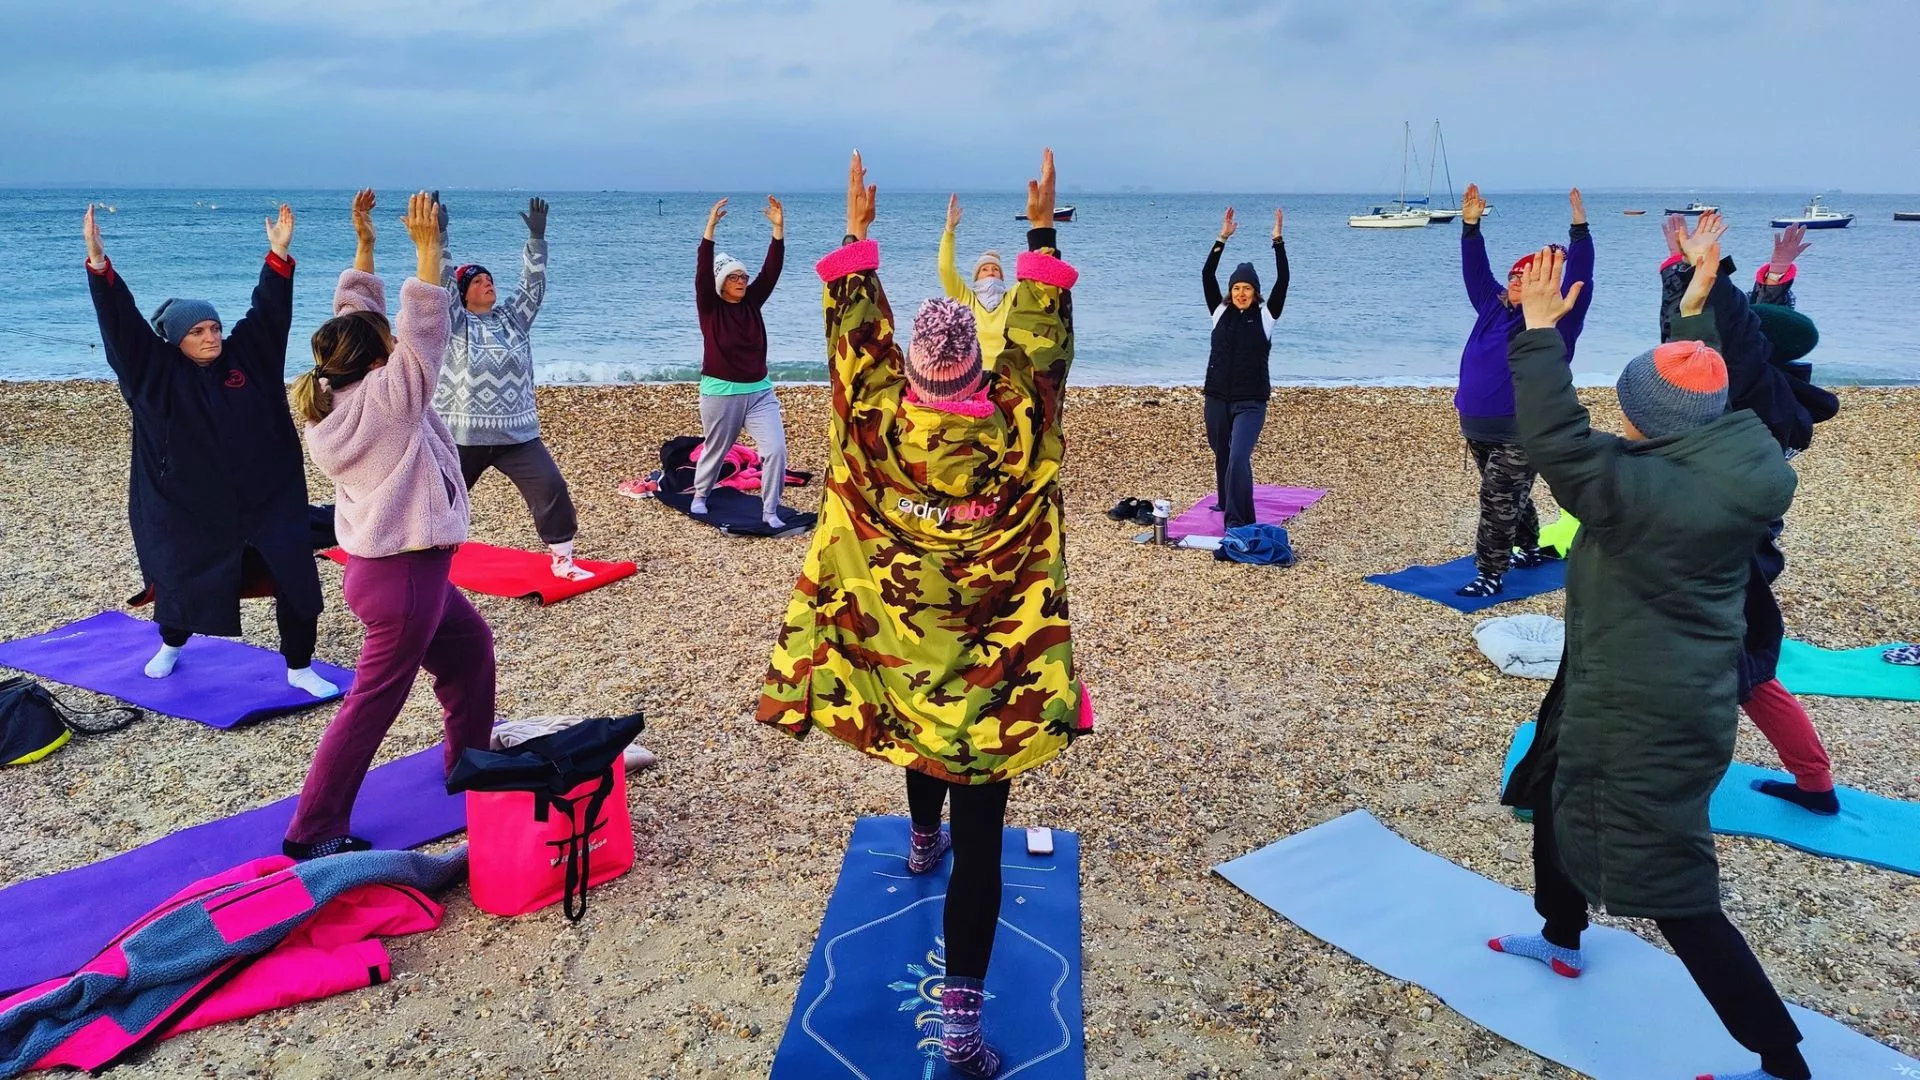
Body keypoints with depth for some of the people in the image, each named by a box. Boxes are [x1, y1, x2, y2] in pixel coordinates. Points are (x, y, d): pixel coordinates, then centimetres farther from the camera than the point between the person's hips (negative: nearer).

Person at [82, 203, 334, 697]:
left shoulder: (246, 355, 0)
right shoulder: (157, 371, -4)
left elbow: (268, 311, -3)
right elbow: (122, 323, -13)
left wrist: (279, 254, -14)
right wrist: (98, 264, -24)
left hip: (268, 500, 1)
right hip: (189, 506, -1)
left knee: (297, 581, -3)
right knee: (183, 578, 16)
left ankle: (299, 669, 14)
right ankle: (171, 645, 49)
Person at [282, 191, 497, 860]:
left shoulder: (333, 394, 3)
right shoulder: (387, 396, -19)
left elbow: (357, 312, 10)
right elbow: (426, 327, -21)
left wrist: (365, 240, 8)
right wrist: (427, 247, -17)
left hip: (385, 564, 10)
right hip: (403, 575, -10)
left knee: (469, 641, 26)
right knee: (373, 704, 0)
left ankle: (468, 757, 40)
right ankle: (311, 833, 9)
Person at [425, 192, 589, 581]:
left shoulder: (513, 318, 10)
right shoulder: (454, 323, 1)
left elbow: (534, 284, 2)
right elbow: (441, 283, -11)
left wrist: (536, 237, -6)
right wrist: (439, 235, -20)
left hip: (517, 433, 2)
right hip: (462, 434, -2)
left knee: (552, 487, -9)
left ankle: (563, 560, 2)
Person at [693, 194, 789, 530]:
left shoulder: (752, 302, 4)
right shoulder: (709, 307, -6)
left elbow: (771, 270, -5)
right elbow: (703, 273, -22)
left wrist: (778, 229, -16)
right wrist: (710, 229, -31)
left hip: (759, 391, 3)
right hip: (721, 392, -3)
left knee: (775, 449, -10)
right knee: (715, 450, 15)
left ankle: (770, 512, 1)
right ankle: (700, 496, 42)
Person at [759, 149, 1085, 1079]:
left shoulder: (880, 420, -13)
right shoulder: (1010, 426, -16)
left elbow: (855, 330, -2)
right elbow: (1043, 335, -7)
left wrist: (856, 231, 6)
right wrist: (1042, 231, -2)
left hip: (898, 642, 4)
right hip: (990, 653, -3)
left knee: (920, 735, 37)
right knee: (981, 833, -1)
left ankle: (922, 848, 65)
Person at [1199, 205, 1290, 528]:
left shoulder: (1266, 316, -1)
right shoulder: (1220, 312, 5)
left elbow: (1283, 280, -10)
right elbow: (1207, 276, -3)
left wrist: (1277, 241, -13)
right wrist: (1223, 239, -9)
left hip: (1250, 402, -3)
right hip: (1217, 399, 4)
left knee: (1238, 459, -18)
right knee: (1222, 459, 16)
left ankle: (1238, 523, -15)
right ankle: (1227, 510, 37)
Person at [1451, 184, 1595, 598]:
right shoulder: (1492, 307, 10)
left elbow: (1579, 279, -14)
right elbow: (1475, 269, 14)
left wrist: (1579, 231, -21)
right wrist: (1471, 226, 5)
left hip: (1522, 433, -6)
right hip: (1477, 428, 6)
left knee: (1498, 500, -10)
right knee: (1510, 497, 20)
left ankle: (1490, 575, -6)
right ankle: (1530, 550, 40)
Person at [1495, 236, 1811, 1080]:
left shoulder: (1650, 495, -31)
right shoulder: (1723, 473, -4)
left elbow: (1557, 443, -33)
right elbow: (1694, 393, 14)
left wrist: (1539, 329, -27)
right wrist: (1695, 306, 21)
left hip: (1647, 717, -10)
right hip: (1648, 694, 10)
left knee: (1673, 892, 0)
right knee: (1554, 795, 29)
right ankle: (1562, 942, 51)